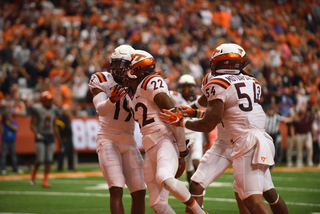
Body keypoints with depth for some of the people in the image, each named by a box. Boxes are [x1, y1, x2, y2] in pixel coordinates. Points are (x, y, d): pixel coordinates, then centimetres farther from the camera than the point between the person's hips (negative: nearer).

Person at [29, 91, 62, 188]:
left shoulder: (54, 110, 9)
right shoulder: (37, 109, -7)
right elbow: (32, 124, -6)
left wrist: (59, 139, 16)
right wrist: (36, 134, -24)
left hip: (50, 136, 5)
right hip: (40, 137, -5)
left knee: (49, 160, 0)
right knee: (40, 160, -10)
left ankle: (45, 181, 7)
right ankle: (33, 174, 19)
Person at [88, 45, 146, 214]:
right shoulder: (103, 80, -5)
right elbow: (101, 110, -21)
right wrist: (111, 100, -40)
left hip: (129, 142, 4)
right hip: (108, 140, -4)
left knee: (139, 192, 0)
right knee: (116, 190, -18)